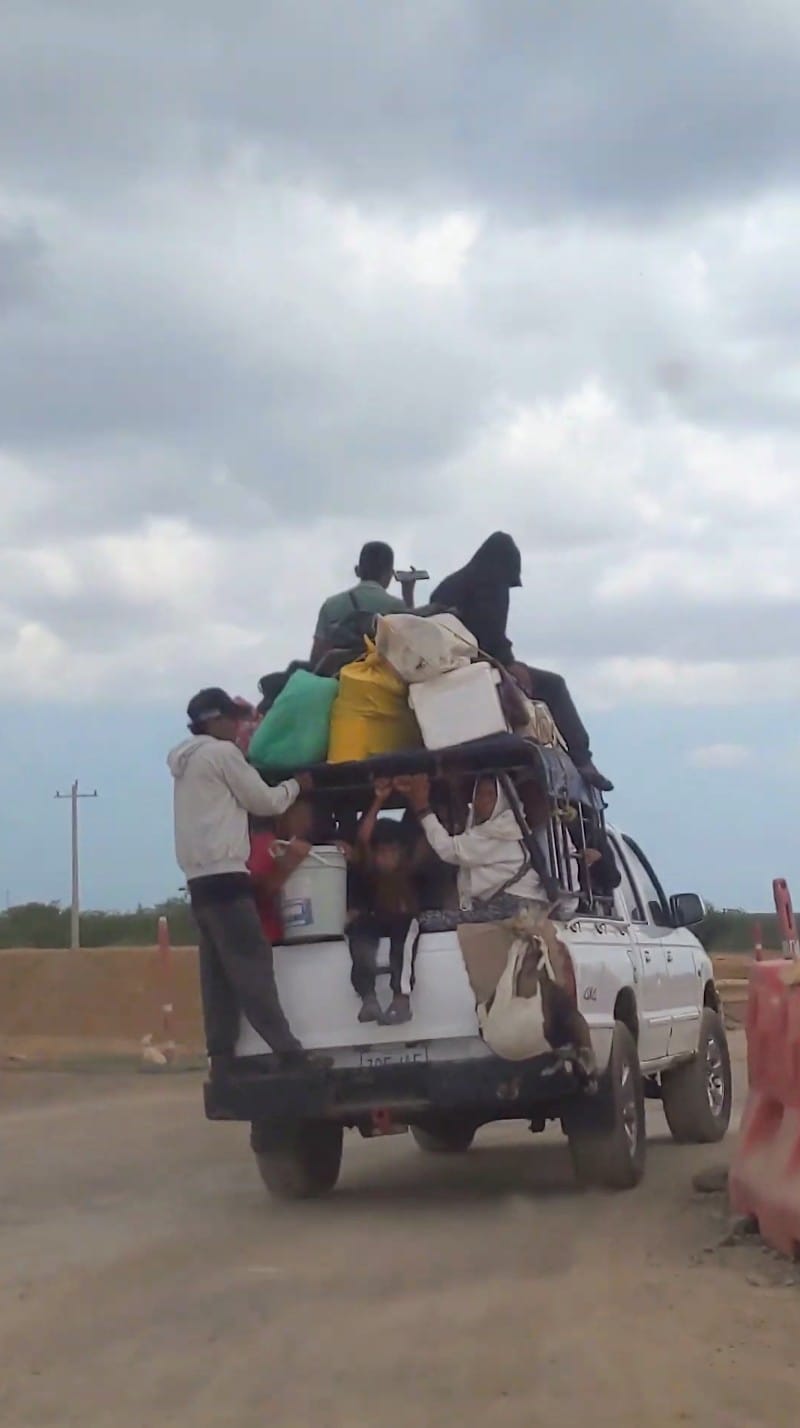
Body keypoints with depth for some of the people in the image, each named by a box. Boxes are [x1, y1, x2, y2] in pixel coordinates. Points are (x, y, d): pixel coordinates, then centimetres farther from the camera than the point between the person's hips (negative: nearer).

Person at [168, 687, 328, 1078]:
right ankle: (287, 1051, -16)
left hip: (201, 878, 9)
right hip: (223, 874, -9)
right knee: (252, 964, -12)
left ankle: (222, 1057, 1)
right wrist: (296, 784, 16)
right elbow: (264, 802, 0)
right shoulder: (222, 753, -4)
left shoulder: (189, 761, 23)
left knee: (220, 974, 5)